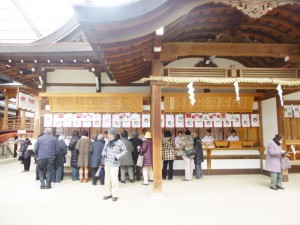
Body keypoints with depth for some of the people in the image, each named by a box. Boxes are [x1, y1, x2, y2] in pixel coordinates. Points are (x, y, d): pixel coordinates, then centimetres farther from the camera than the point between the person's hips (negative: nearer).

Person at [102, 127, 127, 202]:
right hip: (107, 163, 5)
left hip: (114, 164, -5)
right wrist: (104, 153, -3)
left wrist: (118, 156, -11)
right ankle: (108, 193, 27)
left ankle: (115, 195, 14)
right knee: (107, 179, 12)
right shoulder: (107, 142, 6)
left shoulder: (120, 142, -6)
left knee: (114, 179, -1)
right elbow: (104, 150, 19)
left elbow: (124, 151, 1)